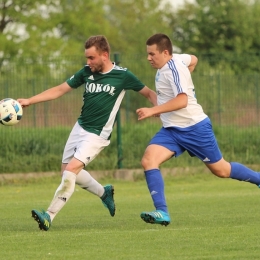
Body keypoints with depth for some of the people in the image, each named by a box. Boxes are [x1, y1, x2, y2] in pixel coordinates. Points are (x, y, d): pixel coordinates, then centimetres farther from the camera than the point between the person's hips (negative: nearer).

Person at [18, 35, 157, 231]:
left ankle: (49, 216, -15)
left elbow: (149, 93, 2)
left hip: (97, 135, -6)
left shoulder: (122, 76, -11)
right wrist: (29, 101, -1)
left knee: (71, 170, -19)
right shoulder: (87, 72, 1)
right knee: (67, 171, 12)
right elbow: (60, 90, 6)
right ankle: (104, 192, 35)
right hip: (80, 127, 6)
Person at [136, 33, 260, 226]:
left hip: (195, 128, -8)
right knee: (148, 160, -15)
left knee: (221, 170, 6)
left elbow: (182, 101, -32)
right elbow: (193, 59, 25)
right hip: (171, 130, 8)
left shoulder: (174, 68, -22)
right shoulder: (177, 59, 4)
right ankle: (162, 212, -19)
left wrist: (153, 111, -34)